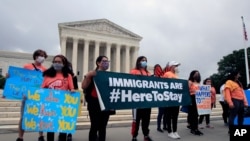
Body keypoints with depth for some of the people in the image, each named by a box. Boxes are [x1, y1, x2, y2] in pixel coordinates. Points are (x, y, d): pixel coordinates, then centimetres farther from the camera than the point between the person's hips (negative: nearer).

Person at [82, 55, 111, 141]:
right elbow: (83, 86, -10)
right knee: (94, 126, -3)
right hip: (95, 104, -4)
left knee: (103, 126, 10)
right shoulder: (92, 74, -1)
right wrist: (88, 76, -21)